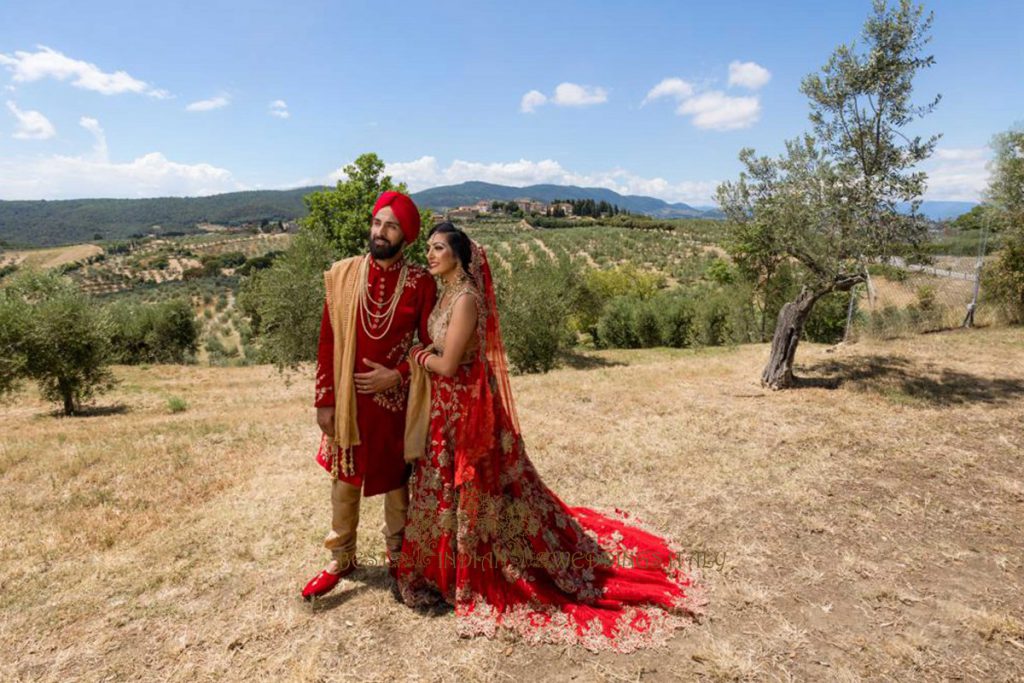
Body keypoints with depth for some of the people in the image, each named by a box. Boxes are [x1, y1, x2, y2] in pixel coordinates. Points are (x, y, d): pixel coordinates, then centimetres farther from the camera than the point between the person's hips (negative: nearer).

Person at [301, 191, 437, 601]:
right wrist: (325, 401, -2)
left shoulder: (421, 283, -8)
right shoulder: (342, 275, -4)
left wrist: (397, 375, -16)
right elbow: (328, 342, -1)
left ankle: (398, 557, 36)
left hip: (396, 399, -1)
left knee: (396, 480, 14)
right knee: (345, 480, 15)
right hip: (348, 399, 2)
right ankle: (341, 560, 35)